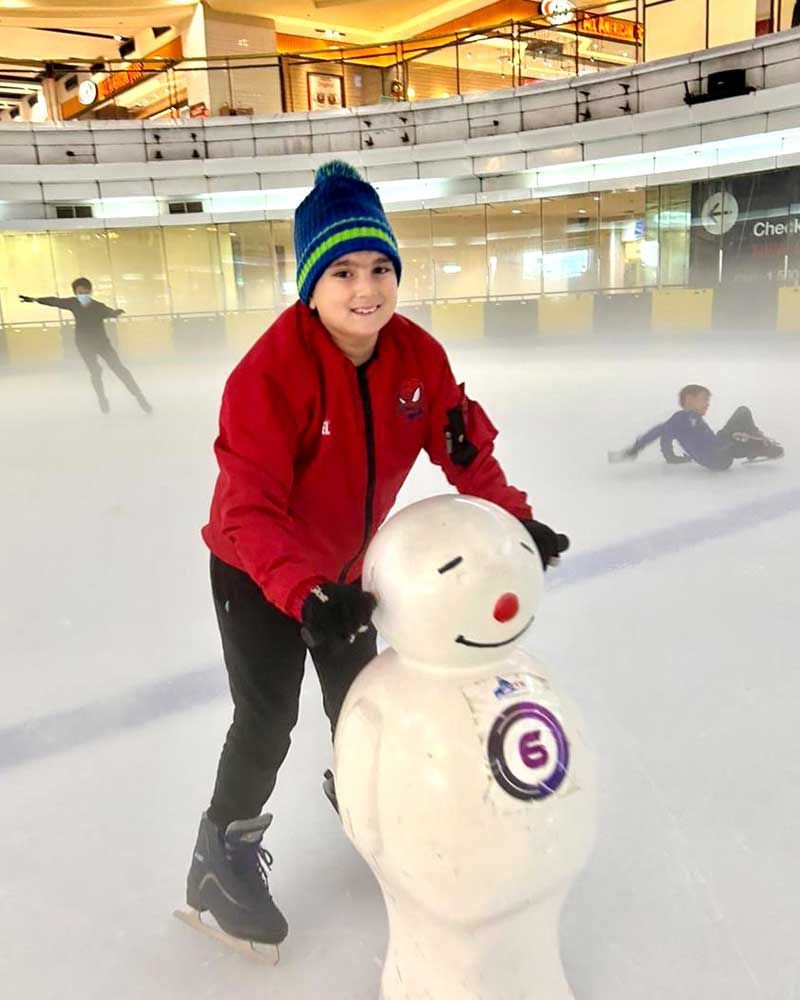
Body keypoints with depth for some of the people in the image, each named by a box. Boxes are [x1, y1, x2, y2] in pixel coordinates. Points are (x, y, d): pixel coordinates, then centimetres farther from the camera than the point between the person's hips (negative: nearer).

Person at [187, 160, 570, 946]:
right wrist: (303, 593, -47)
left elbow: (464, 446, -6)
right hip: (256, 574, -5)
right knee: (268, 718, -1)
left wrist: (513, 520, -15)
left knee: (355, 690, 23)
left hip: (346, 563, 6)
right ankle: (224, 852, 27)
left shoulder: (418, 356, -15)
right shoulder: (270, 373, -32)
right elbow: (251, 507, -35)